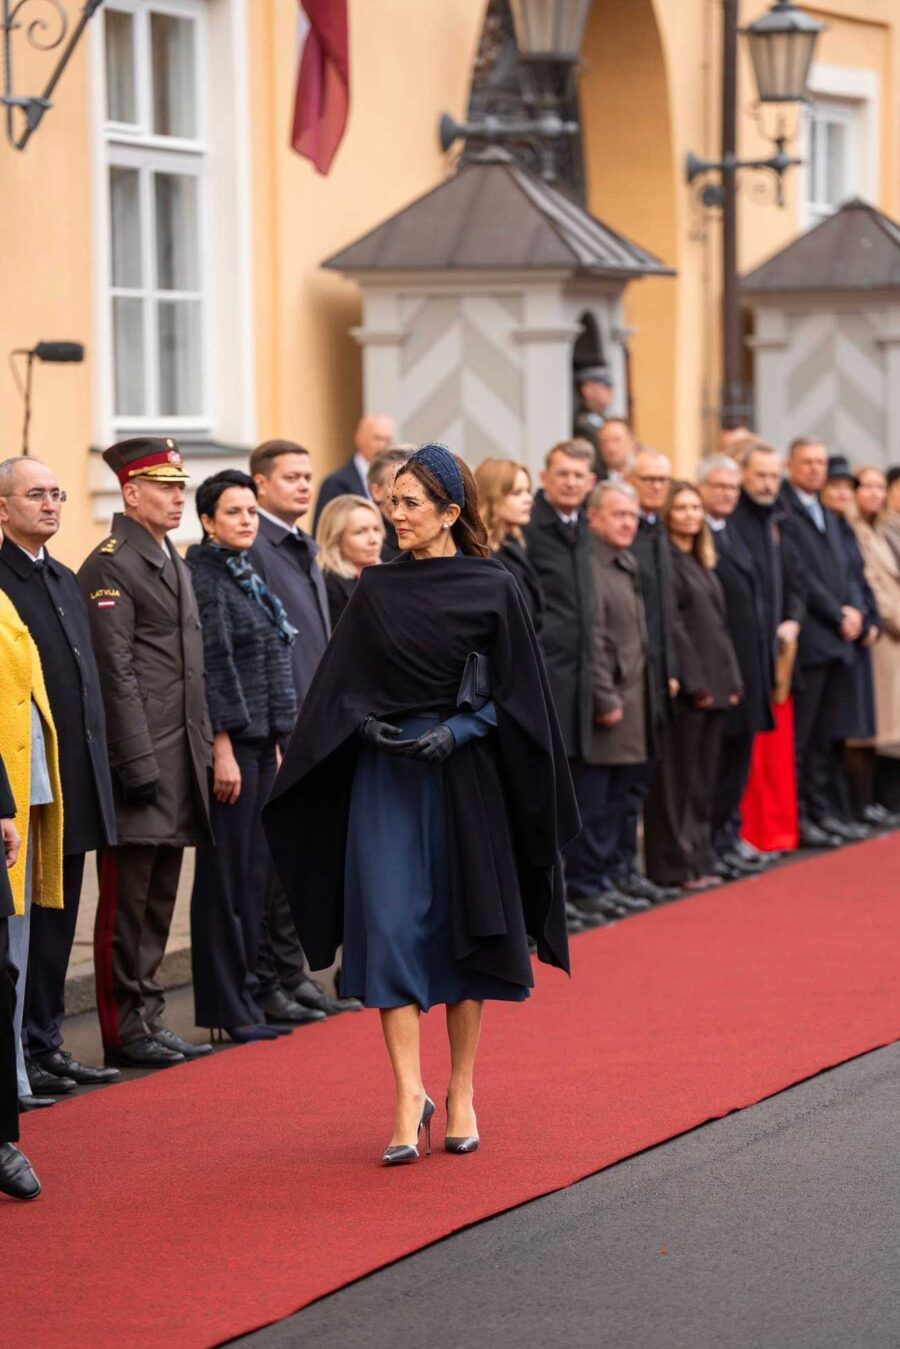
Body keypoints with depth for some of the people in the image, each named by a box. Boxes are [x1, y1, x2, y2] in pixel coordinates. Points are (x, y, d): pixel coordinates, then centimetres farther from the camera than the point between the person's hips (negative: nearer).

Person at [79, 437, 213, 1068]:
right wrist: (138, 766, -18)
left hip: (181, 760, 9)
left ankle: (149, 1019, 19)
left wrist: (205, 750, 17)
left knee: (159, 899, 13)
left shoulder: (176, 565, 18)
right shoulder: (110, 566, -10)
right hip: (142, 761, -9)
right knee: (127, 903, -2)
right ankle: (124, 1031, 3)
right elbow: (114, 673, -15)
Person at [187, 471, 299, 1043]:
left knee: (253, 873, 11)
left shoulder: (247, 578, 16)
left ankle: (243, 1001, 17)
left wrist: (274, 739, 17)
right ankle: (226, 1008, 2)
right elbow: (212, 667, -16)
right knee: (226, 876, -3)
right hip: (231, 743, -9)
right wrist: (223, 748, -19)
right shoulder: (204, 578, -11)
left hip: (261, 740, 9)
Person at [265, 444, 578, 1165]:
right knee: (390, 926, -7)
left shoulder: (493, 589, -2)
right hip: (385, 775, 2)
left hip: (464, 777, -2)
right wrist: (369, 726, -11)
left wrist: (455, 732, -14)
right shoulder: (376, 591, 7)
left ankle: (461, 1093, 16)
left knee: (461, 929, 4)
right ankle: (411, 1098, -7)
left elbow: (513, 693, -2)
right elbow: (343, 687, 7)